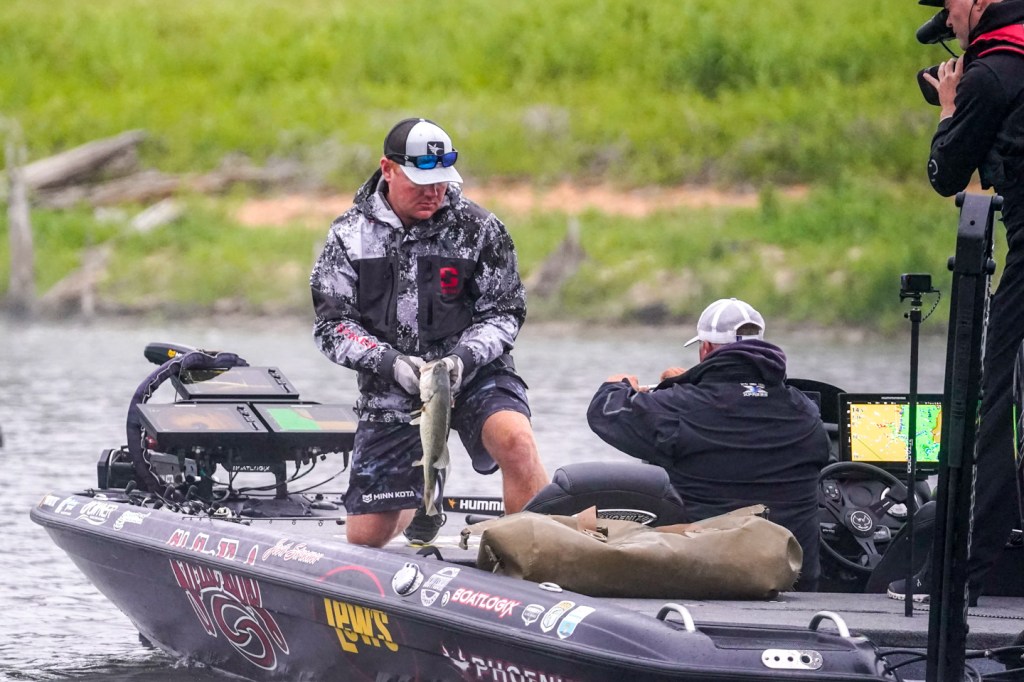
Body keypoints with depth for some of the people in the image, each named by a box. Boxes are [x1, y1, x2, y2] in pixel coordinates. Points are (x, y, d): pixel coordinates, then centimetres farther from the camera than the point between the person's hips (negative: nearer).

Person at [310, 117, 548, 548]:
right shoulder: (350, 235, -1)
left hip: (472, 373, -2)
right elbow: (332, 323, -3)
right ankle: (422, 503, 40)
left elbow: (503, 312, -1)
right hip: (390, 390, 2)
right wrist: (391, 363, -20)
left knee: (515, 440, -36)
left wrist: (463, 359, -20)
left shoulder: (479, 229, -4)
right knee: (365, 537, 4)